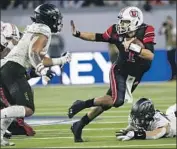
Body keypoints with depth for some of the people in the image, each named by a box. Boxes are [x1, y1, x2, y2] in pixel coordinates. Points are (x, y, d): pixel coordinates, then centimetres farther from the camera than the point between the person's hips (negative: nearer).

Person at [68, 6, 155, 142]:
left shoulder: (146, 32, -20)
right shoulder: (117, 32, -15)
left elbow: (150, 55, -29)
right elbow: (97, 37, -2)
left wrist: (132, 47, -40)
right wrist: (77, 34, -10)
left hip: (134, 76, 2)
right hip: (119, 71, -2)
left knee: (107, 102, 7)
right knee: (117, 100, -25)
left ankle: (79, 125, 20)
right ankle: (82, 104, -9)